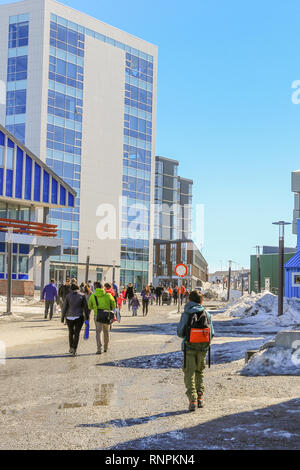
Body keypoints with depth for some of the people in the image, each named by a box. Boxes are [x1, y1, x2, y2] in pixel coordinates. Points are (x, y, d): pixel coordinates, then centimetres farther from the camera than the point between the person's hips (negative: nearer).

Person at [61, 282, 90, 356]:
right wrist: (87, 317, 6)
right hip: (79, 317, -1)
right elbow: (85, 307, -2)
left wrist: (62, 317, 6)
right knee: (77, 333, 3)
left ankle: (71, 348, 28)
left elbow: (65, 307, 0)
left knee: (71, 332, 20)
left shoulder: (68, 296, -1)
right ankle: (74, 350, -5)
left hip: (69, 317, 1)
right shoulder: (82, 295, -3)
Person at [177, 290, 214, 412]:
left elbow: (180, 332, -5)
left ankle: (193, 399, -10)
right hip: (203, 348, 3)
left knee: (189, 374, 2)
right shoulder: (206, 314, -1)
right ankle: (200, 397, 17)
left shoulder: (186, 314, -7)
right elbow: (212, 333, 2)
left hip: (189, 348, -2)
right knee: (199, 372, 20)